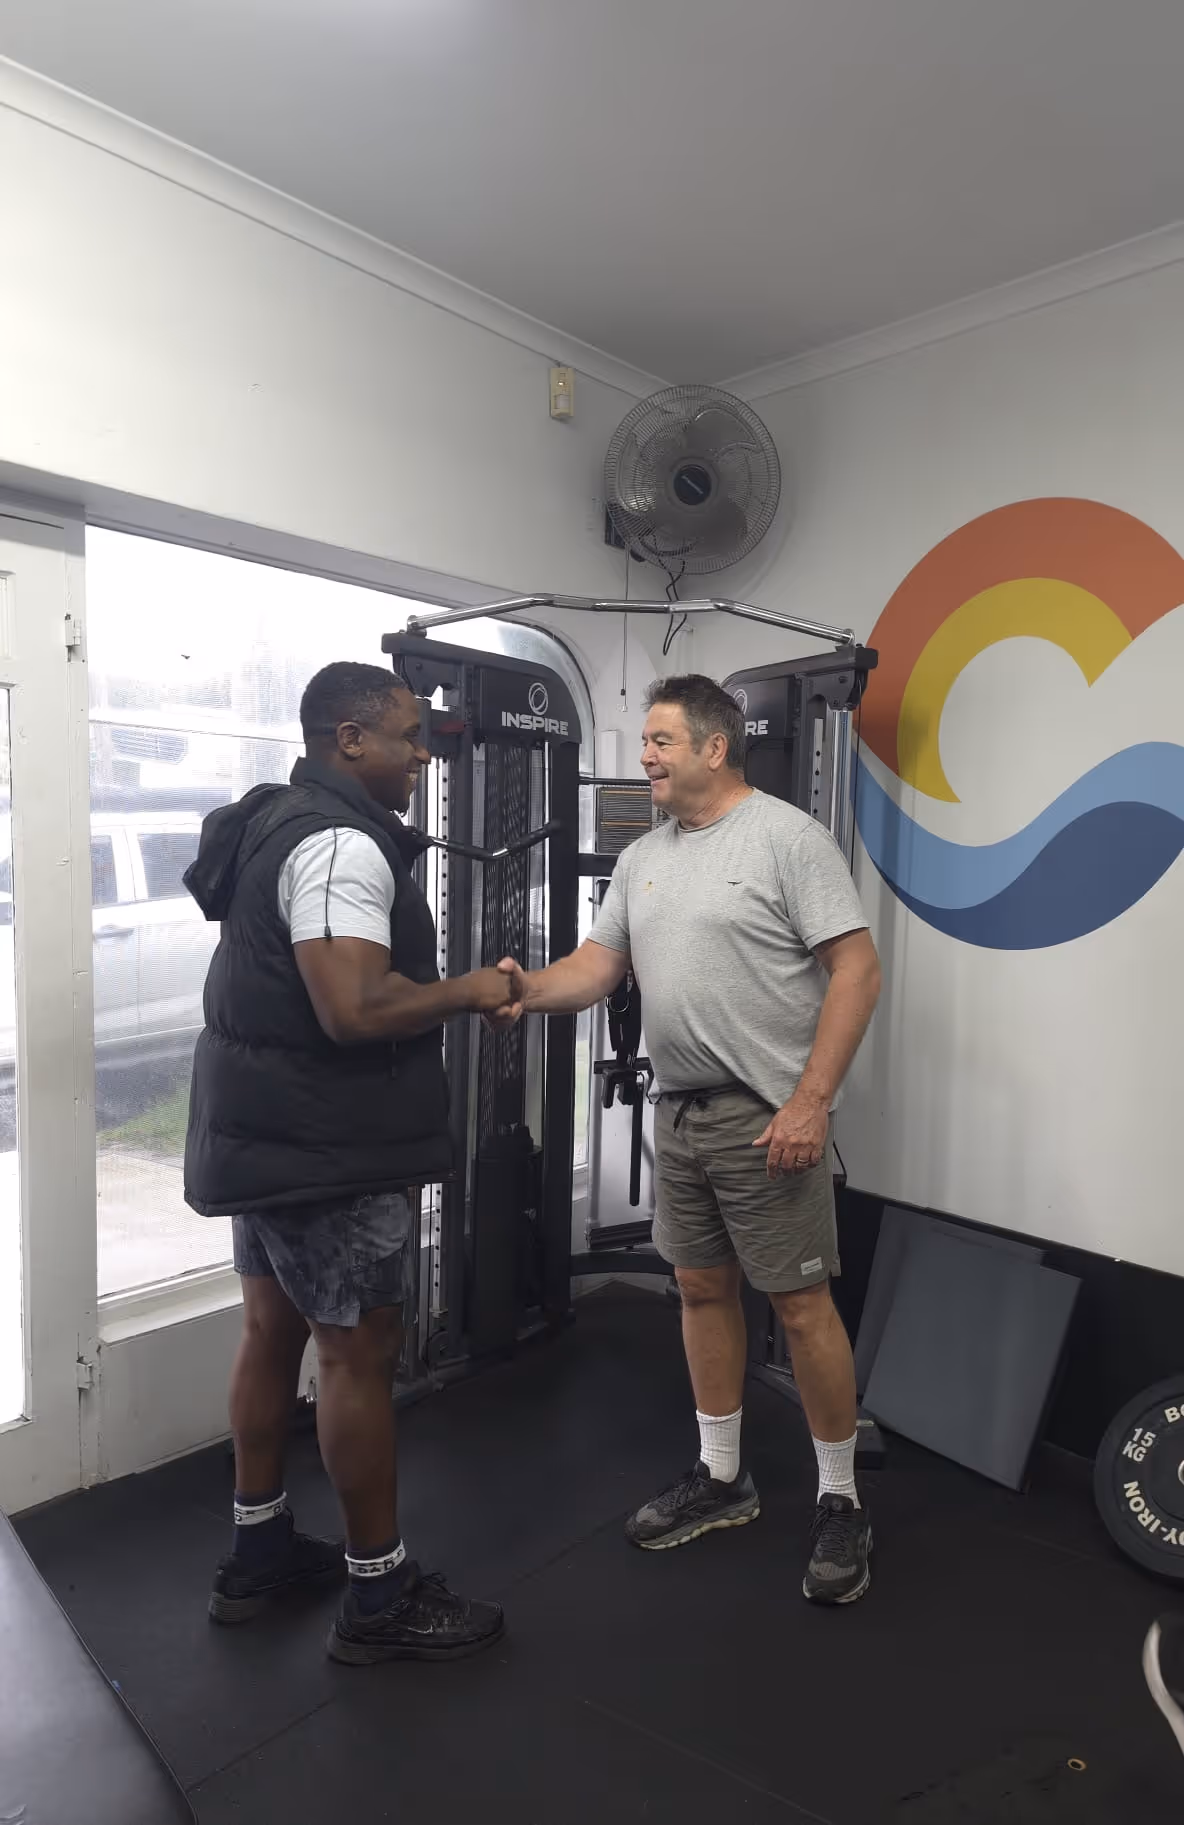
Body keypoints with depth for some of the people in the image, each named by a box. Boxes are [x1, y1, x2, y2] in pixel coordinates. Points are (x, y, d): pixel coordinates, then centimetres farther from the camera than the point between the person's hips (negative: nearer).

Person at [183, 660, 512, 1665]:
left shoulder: (279, 825, 13)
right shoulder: (340, 843, -21)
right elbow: (355, 1009, -31)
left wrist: (438, 986, 13)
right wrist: (467, 993, -16)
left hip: (268, 1135, 10)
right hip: (326, 1151, -10)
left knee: (273, 1332, 19)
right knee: (360, 1355, 2)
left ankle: (259, 1550, 35)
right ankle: (380, 1598, 18)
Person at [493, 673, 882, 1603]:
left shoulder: (787, 836, -11)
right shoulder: (642, 858, 11)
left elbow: (857, 968, -15)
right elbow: (598, 966, 7)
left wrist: (808, 1101, -20)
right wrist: (535, 989, -15)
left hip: (768, 1117, -7)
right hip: (680, 1111, 7)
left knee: (802, 1306, 2)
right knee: (704, 1290, 16)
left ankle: (841, 1499, 24)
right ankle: (722, 1479, 34)